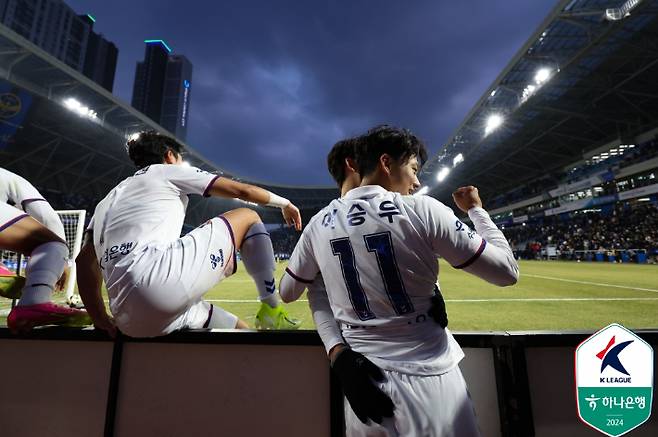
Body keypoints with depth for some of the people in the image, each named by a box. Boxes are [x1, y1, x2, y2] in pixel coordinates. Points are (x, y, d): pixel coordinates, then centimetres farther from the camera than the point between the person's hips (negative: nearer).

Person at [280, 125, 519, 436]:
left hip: (361, 383, 5)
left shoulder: (319, 223, -2)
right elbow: (507, 272, -5)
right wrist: (476, 210, 8)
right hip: (427, 381, -4)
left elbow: (286, 294, 9)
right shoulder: (423, 210, -13)